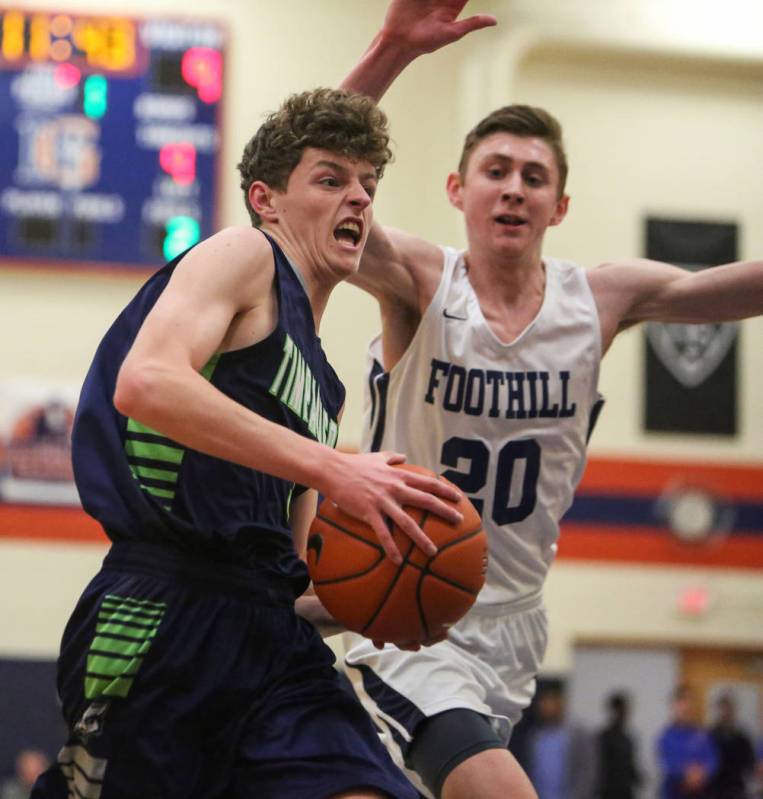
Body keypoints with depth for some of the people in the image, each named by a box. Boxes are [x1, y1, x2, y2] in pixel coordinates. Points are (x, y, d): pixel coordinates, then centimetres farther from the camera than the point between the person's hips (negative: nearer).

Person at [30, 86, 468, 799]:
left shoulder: (323, 386, 26)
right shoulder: (244, 256, 4)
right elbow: (145, 382, -17)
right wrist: (332, 469, -20)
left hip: (271, 639, 7)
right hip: (164, 615, -7)